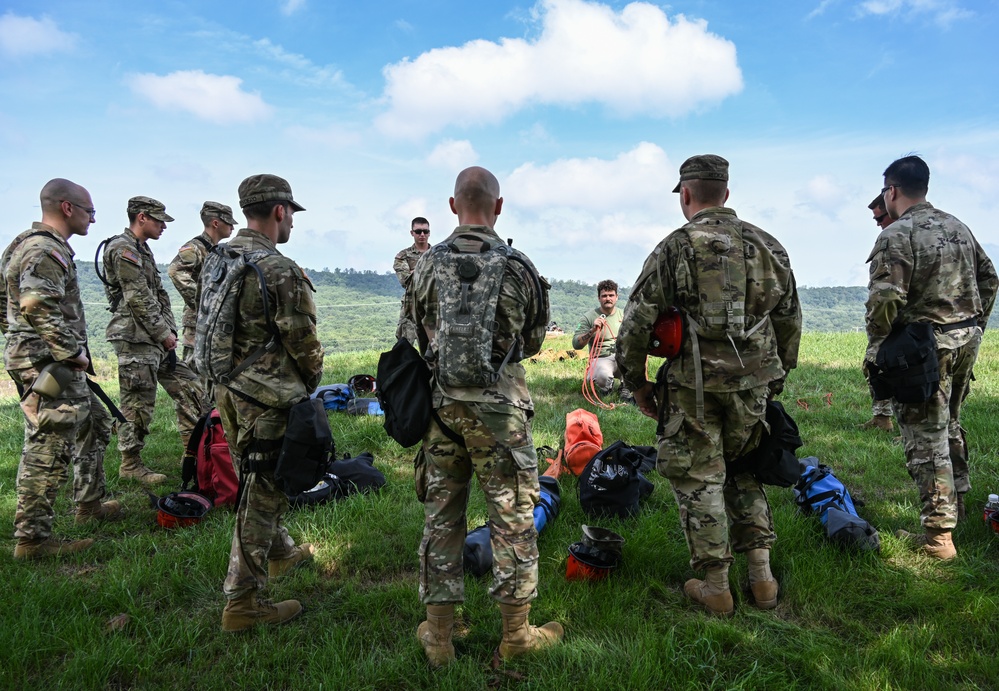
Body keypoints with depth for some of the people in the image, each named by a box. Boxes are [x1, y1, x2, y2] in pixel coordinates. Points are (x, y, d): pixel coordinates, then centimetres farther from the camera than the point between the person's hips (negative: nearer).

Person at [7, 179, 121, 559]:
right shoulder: (43, 251, -17)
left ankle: (90, 504, 34)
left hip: (62, 367, 11)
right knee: (48, 452, -6)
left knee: (95, 425, 21)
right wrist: (74, 356, -18)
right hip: (47, 366, -11)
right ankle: (31, 538, 3)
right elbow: (40, 314, -26)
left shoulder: (52, 248, 16)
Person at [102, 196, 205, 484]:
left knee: (188, 387, 10)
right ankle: (130, 464, 10)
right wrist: (164, 333, -12)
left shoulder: (142, 250, 19)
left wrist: (170, 330, 8)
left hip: (157, 339, 10)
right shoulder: (123, 249, -11)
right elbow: (138, 299, -18)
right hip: (136, 339, -10)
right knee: (138, 402, -2)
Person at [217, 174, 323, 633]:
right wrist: (312, 380, 4)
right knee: (262, 495, 1)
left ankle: (281, 553, 44)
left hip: (227, 390, 9)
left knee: (255, 485, 23)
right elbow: (303, 342, -15)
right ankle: (242, 602, 10)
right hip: (267, 397, -9)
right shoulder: (280, 271, -20)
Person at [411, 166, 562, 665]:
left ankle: (438, 634, 23)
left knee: (441, 512, 13)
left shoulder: (427, 265, 2)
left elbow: (422, 336, 10)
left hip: (440, 401, 3)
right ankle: (516, 633, 20)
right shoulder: (518, 266, -6)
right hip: (499, 404, -3)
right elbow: (533, 342, 6)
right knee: (512, 514, 8)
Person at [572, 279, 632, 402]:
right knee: (603, 376, -39)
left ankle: (625, 390, -8)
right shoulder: (589, 317, -1)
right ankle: (605, 387, 3)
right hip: (601, 359, -3)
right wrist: (592, 331, -21)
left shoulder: (623, 314, 11)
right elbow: (576, 344, -7)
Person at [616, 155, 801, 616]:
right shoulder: (767, 246, 8)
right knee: (743, 472, 21)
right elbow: (790, 319, 14)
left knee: (699, 479, 7)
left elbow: (637, 321, -9)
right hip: (753, 382, 5)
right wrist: (777, 378, 24)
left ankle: (715, 587, 16)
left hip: (695, 384, -5)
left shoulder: (676, 248, -8)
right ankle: (762, 577, 23)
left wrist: (636, 381, 2)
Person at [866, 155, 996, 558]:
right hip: (966, 341, 8)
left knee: (926, 438, -2)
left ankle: (938, 533, 1)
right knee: (949, 425, 24)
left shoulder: (896, 235, -15)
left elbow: (885, 299, -23)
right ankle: (956, 503, 39)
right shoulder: (957, 227, 12)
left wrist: (875, 348, -11)